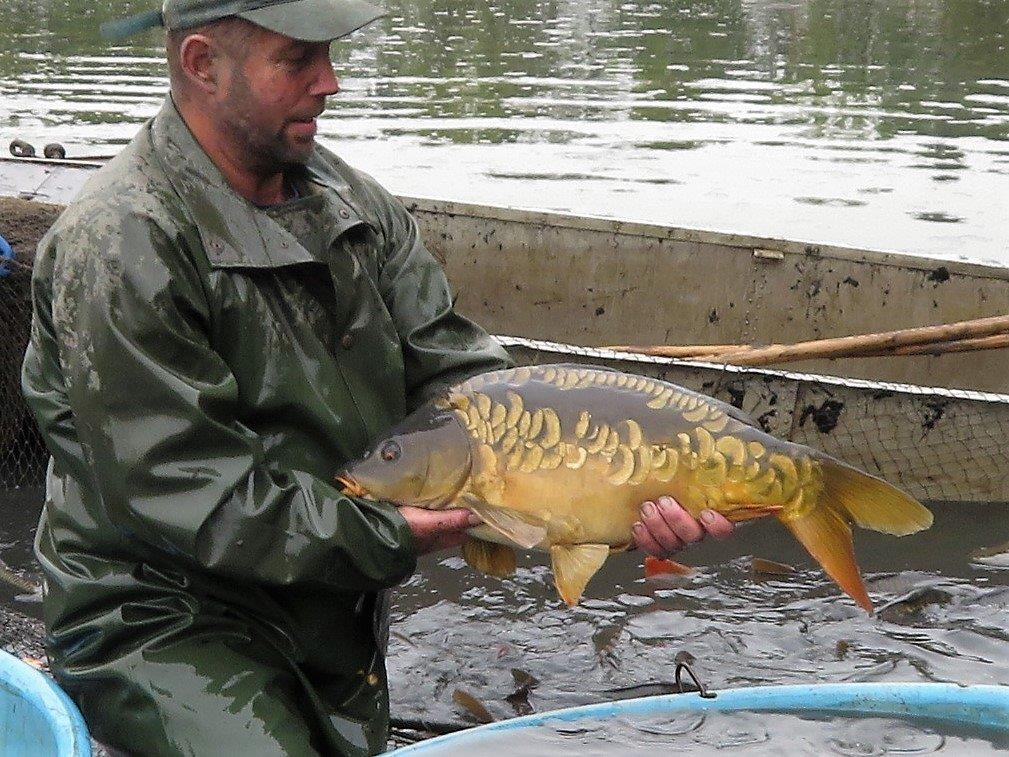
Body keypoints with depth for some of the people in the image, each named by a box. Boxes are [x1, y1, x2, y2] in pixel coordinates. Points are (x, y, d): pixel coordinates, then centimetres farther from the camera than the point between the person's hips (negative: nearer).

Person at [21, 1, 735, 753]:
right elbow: (176, 489, -22)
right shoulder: (123, 242, -19)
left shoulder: (351, 202, 5)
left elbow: (456, 376, -3)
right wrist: (382, 534, -24)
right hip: (159, 625, -7)